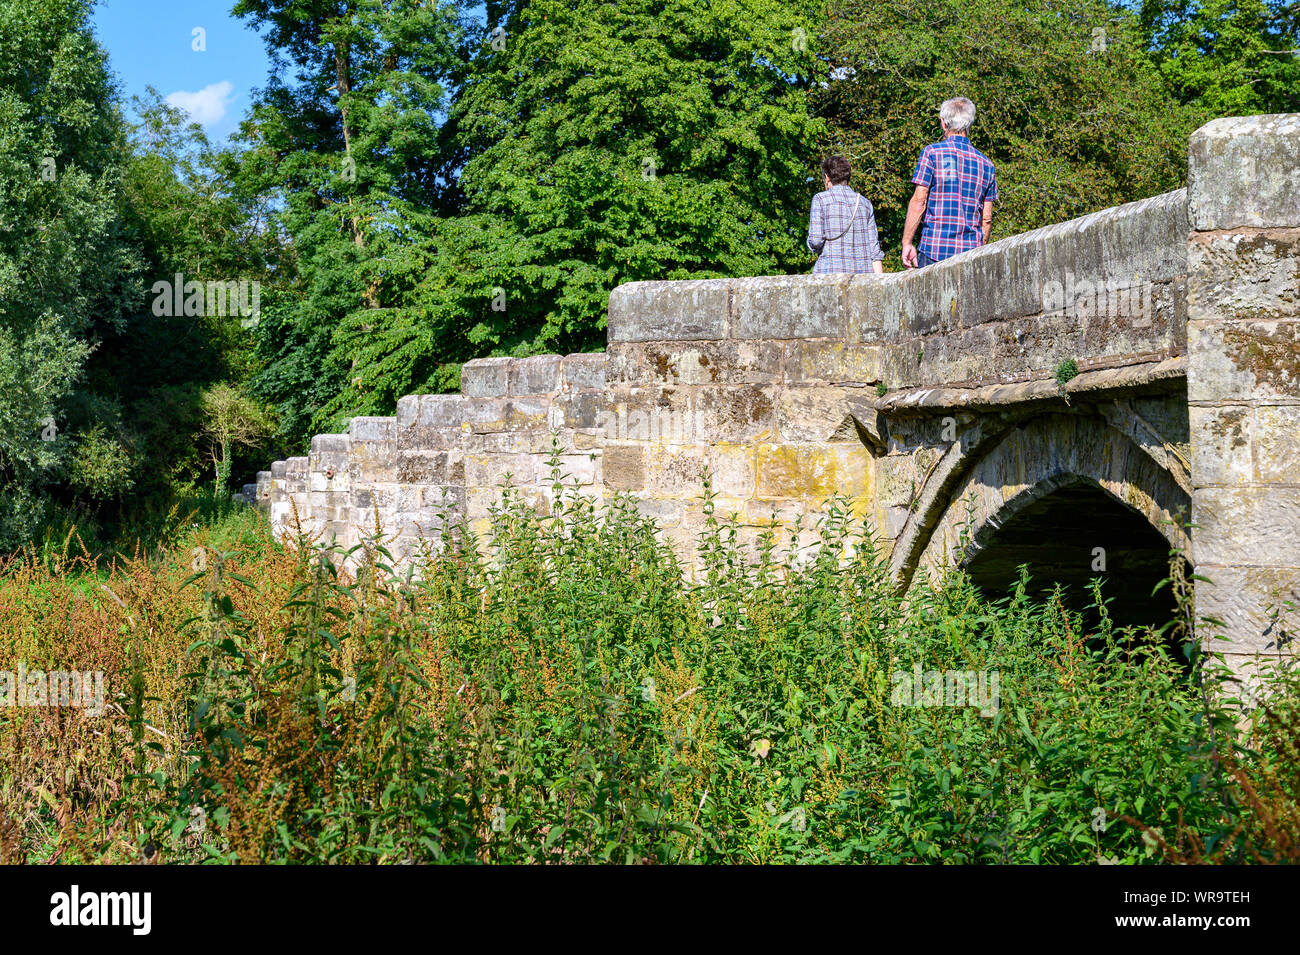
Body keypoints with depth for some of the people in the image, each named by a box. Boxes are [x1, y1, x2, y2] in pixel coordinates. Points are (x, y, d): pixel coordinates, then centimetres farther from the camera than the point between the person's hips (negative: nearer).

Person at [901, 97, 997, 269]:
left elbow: (919, 201, -6)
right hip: (971, 250, 4)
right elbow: (987, 218, 13)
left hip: (934, 248, -4)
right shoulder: (985, 163, 12)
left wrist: (907, 242, -2)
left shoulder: (932, 153, -1)